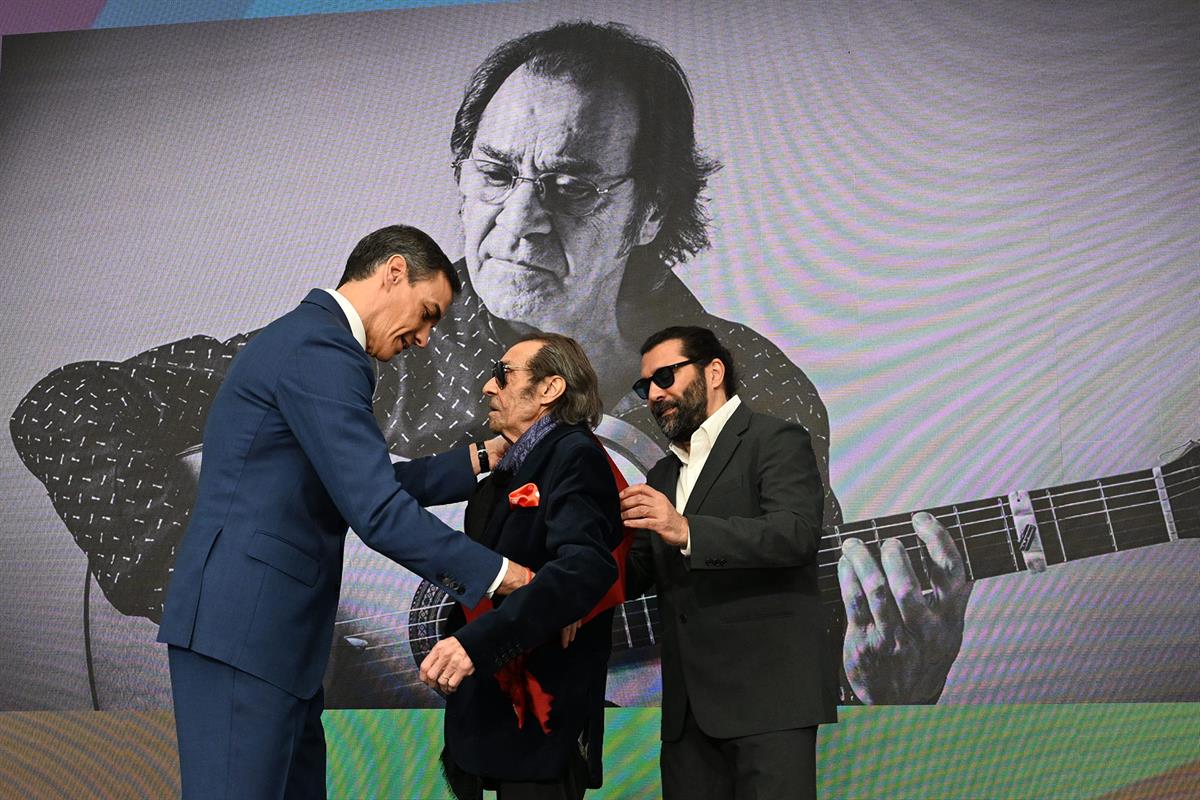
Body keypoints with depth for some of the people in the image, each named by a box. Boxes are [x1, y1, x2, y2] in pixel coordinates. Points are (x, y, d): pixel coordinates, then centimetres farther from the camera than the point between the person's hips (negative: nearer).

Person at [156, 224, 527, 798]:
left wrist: (479, 460, 23)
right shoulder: (321, 350, -14)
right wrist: (498, 574, -12)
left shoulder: (305, 338, 20)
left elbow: (367, 484, 25)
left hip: (257, 623, 11)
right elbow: (377, 512, -19)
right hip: (243, 626, -11)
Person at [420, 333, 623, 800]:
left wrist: (478, 641, -35)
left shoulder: (575, 456, -12)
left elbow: (584, 568, -29)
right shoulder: (509, 470, 17)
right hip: (493, 712, 9)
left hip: (541, 724, -9)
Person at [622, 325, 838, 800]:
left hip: (765, 694, -6)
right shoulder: (662, 476, 22)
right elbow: (636, 574, 21)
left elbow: (798, 533, -17)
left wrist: (687, 530, -26)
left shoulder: (776, 440, 0)